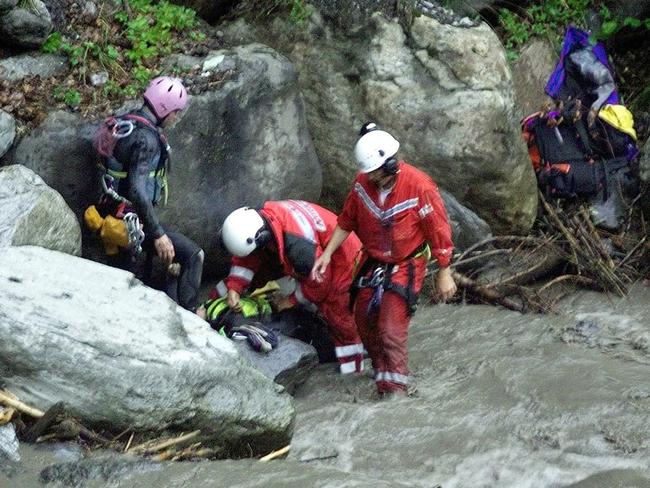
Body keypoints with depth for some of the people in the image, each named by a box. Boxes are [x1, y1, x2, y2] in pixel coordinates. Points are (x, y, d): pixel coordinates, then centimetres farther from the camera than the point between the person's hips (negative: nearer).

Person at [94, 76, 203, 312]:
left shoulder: (126, 123, 10)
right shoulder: (146, 138, -21)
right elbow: (137, 190, -30)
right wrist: (158, 234, -28)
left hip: (118, 218, 10)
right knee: (193, 255, -7)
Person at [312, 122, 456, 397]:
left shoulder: (419, 187, -24)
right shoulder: (363, 183, -8)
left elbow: (439, 231, -15)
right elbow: (347, 220, 7)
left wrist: (444, 274, -10)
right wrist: (328, 253, 0)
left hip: (405, 267, -6)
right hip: (372, 263, 6)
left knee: (391, 330, -14)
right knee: (365, 323, 13)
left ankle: (395, 391, -5)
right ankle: (382, 374, 32)